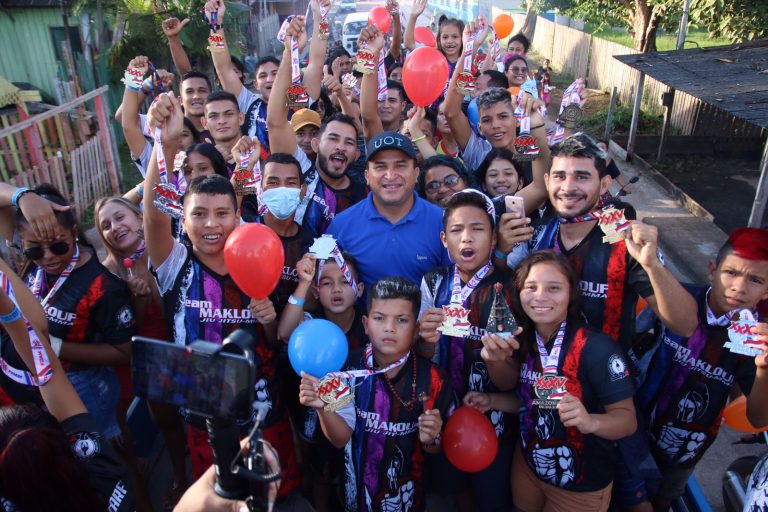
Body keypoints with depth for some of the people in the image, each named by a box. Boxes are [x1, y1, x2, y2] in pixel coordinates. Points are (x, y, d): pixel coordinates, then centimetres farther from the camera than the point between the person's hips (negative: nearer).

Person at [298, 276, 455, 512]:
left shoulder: (433, 378, -18)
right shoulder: (350, 368, -14)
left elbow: (436, 450, -6)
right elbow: (341, 438, -15)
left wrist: (431, 440, -28)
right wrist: (323, 407, -32)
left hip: (407, 493, 0)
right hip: (357, 489, 1)